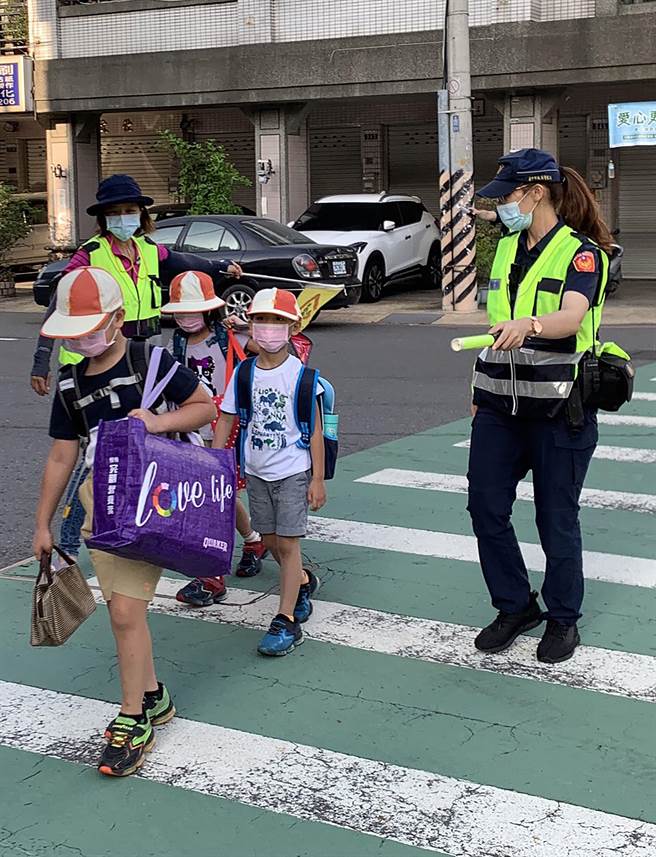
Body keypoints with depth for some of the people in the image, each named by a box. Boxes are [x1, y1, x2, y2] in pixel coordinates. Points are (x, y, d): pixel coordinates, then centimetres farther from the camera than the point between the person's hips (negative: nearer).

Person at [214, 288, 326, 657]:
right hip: (257, 471, 5)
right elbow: (226, 419, 6)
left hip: (293, 471, -5)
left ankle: (287, 621, 2)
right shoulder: (244, 373, 0)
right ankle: (304, 581, 42)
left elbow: (315, 431, -8)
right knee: (272, 541, 14)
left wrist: (318, 479, -9)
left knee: (288, 543, -5)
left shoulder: (300, 374, -11)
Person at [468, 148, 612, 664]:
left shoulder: (581, 252, -10)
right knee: (486, 507, 5)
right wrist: (482, 390, 19)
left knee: (556, 520, 3)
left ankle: (563, 619, 23)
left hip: (558, 409, -6)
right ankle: (515, 606, 23)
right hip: (500, 405, 7)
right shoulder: (507, 248, 12)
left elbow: (572, 317, -30)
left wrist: (528, 325, -50)